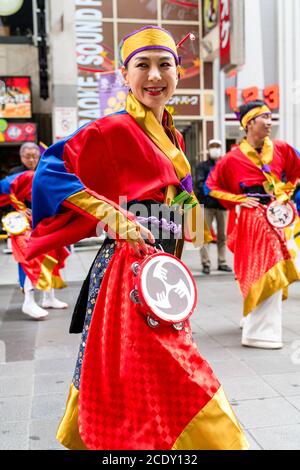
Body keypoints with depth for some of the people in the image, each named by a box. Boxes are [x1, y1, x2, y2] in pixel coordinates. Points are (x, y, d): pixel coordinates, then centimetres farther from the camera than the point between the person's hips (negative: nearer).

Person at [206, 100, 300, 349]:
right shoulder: (233, 158, -9)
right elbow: (212, 186, -1)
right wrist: (239, 200, -8)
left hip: (274, 217, 6)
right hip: (251, 219, -5)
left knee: (275, 272, 13)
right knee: (264, 272, -9)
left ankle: (253, 317, 33)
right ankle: (259, 331, 0)